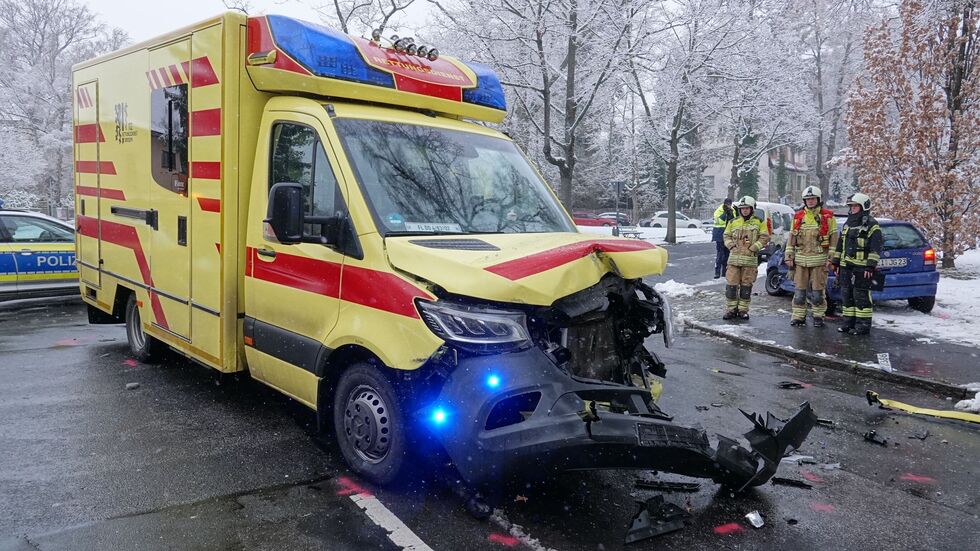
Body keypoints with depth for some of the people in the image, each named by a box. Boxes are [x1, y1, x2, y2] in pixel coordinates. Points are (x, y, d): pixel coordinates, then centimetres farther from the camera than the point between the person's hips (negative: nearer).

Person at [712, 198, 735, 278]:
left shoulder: (732, 211, 12)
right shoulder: (719, 211, -2)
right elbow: (719, 221, -17)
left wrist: (731, 214, -10)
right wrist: (725, 213, -21)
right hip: (720, 234, -5)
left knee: (727, 254, 10)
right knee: (719, 254, -11)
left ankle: (724, 271, 19)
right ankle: (717, 272, -12)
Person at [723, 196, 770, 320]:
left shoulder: (759, 222, 3)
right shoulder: (733, 222, 10)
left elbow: (764, 237, 0)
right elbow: (727, 236, 16)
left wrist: (753, 247, -10)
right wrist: (731, 246, -1)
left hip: (750, 259, -2)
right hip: (734, 258, 2)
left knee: (746, 286, 4)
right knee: (731, 284, -1)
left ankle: (743, 310, 13)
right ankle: (731, 309, 8)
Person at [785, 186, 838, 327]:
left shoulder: (828, 217, 2)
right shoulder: (798, 216, 11)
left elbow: (834, 238, 1)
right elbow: (792, 237, 11)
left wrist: (831, 257, -6)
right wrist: (789, 257, 5)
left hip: (819, 260, -3)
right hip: (801, 260, 3)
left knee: (817, 291, 1)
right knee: (800, 290, 5)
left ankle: (818, 316, 13)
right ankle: (798, 316, 12)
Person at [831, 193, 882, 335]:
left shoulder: (872, 225, -5)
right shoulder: (847, 224, 19)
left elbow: (875, 249, -10)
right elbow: (840, 245, 23)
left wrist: (870, 266, -17)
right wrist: (836, 263, 18)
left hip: (862, 268, -8)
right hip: (846, 267, 8)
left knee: (861, 296, -5)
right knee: (846, 295, 11)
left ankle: (863, 325, 0)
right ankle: (849, 321, 20)